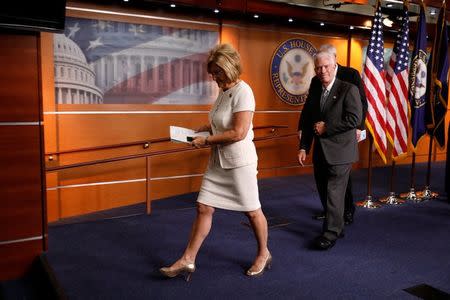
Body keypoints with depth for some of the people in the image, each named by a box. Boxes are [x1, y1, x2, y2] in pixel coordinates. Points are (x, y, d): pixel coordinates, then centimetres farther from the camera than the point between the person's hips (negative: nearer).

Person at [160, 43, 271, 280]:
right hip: (218, 161, 8)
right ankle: (188, 260, 15)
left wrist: (206, 140, -17)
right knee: (203, 208, 6)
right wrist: (201, 130, 6)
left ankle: (263, 254, 32)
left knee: (252, 211, 9)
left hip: (240, 161, -8)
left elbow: (238, 133, -24)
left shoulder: (243, 92, -17)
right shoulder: (224, 91, 8)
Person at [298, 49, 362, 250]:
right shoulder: (314, 90, 11)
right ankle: (337, 227, 30)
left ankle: (331, 233, 8)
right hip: (320, 152, 7)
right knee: (324, 192, 13)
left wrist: (326, 127, -14)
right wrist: (304, 147, 5)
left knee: (334, 193, -4)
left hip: (339, 152, -6)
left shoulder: (348, 89, -8)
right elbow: (306, 120, 12)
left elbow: (354, 119, -17)